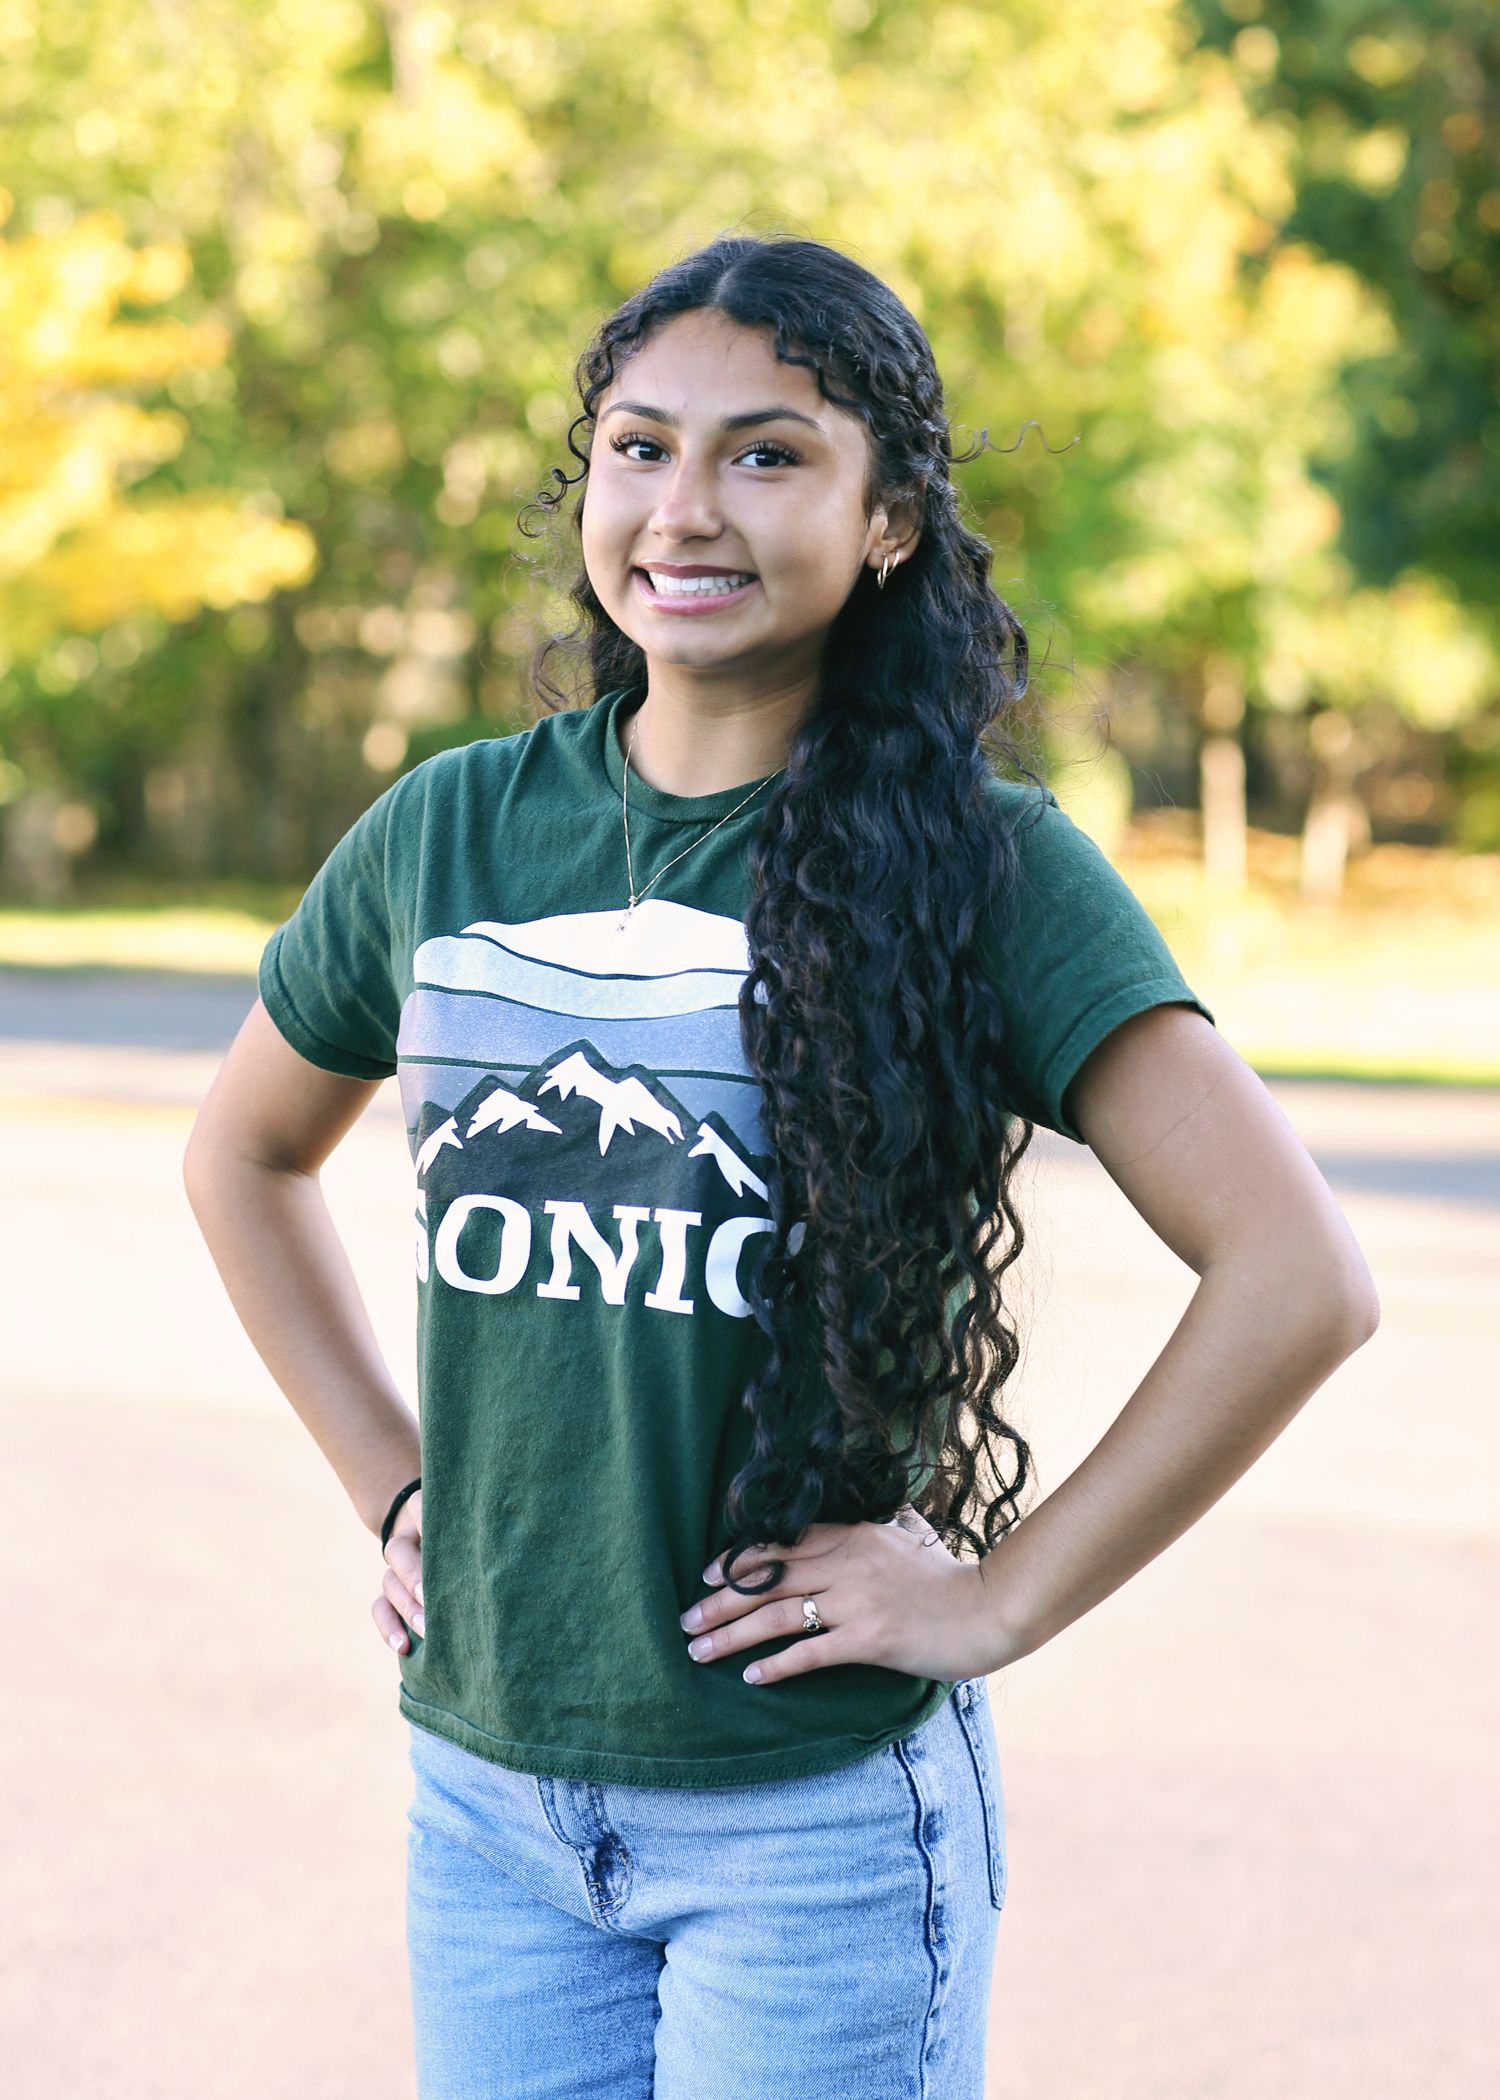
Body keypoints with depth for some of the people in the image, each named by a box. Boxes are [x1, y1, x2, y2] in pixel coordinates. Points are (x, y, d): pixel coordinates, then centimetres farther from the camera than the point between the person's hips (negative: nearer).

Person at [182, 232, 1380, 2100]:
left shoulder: (981, 864, -9)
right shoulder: (448, 832, 3)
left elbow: (1298, 1276, -15)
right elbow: (243, 1156, 20)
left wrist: (1000, 1598, -13)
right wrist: (389, 1486, 11)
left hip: (819, 1818, -4)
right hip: (482, 1786, 4)